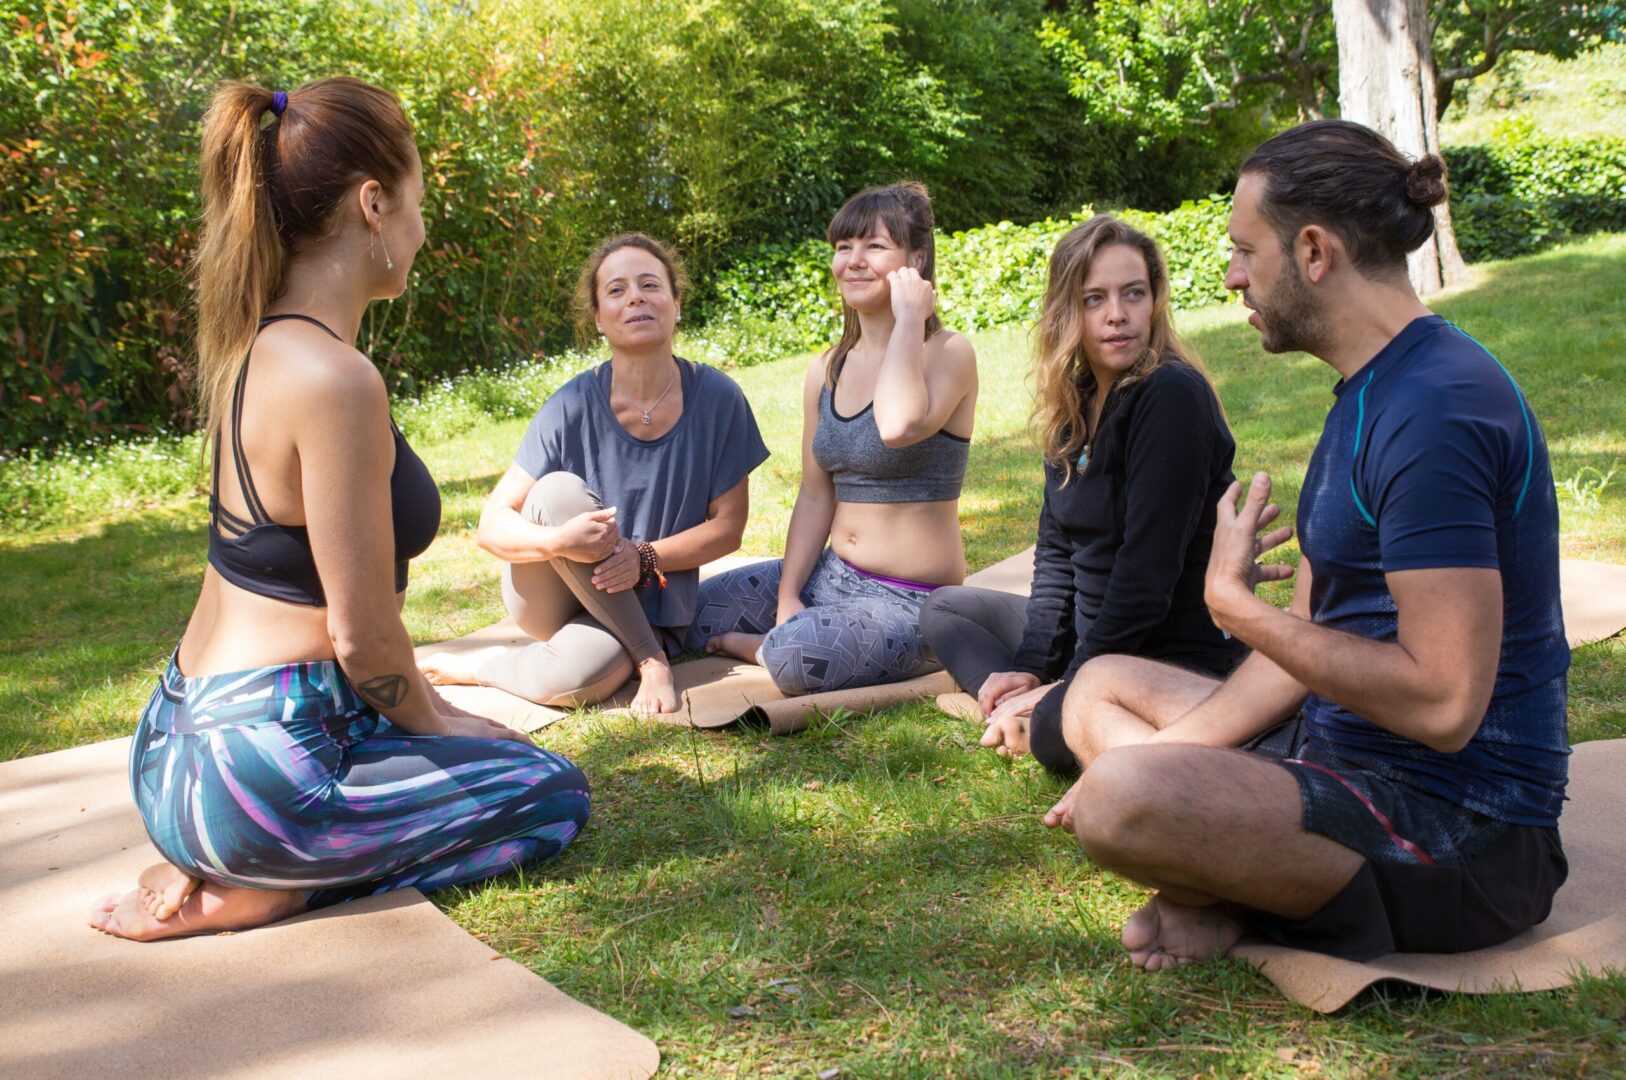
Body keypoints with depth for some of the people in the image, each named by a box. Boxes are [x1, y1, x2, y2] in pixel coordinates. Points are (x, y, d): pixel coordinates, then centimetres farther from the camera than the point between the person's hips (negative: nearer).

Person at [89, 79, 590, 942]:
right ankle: (250, 892, -2)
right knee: (552, 794, 9)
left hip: (188, 738, 10)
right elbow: (362, 634, -18)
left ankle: (227, 864, 13)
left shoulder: (255, 347, 5)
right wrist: (432, 721, -3)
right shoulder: (334, 379, -24)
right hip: (256, 769, -10)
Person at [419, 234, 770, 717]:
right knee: (560, 491, -31)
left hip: (646, 602, -1)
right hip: (550, 599, 2)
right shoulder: (573, 407, -13)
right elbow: (492, 526, -13)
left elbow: (728, 526, -4)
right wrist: (559, 541, -35)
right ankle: (650, 657, -16)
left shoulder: (717, 399, -10)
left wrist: (645, 556, -21)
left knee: (571, 681, -36)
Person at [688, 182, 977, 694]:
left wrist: (908, 318, -23)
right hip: (831, 574, 7)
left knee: (797, 655, -32)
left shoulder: (948, 354, -13)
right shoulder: (826, 371, 7)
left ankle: (764, 646, 1)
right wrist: (787, 597, -3)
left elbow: (898, 426, -36)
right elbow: (815, 496, 8)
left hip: (909, 601, -7)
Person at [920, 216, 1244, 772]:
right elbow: (1056, 551, 9)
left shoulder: (1172, 397, -19)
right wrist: (1030, 667, -2)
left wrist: (1072, 686, -19)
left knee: (1061, 726, -38)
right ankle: (1025, 710, -7)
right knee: (944, 607, 17)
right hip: (1091, 635, 10)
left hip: (1180, 654, -9)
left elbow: (1148, 568, -24)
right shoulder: (1075, 404, 7)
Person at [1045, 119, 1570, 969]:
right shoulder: (1370, 394, 11)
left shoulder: (1437, 411, -23)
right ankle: (1215, 892, -3)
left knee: (1122, 800, -32)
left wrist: (1237, 605, -19)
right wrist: (1163, 753, 2)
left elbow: (1444, 703, -28)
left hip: (1464, 832, -11)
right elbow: (1310, 645, 12)